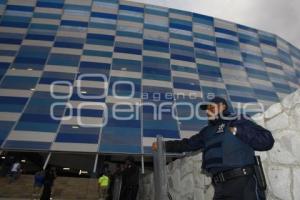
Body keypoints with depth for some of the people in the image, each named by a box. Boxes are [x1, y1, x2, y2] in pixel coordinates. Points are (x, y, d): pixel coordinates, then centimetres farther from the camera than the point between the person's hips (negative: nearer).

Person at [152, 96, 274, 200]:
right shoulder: (207, 131, 21)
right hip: (221, 187, 6)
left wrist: (238, 131, -9)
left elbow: (267, 141, -1)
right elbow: (187, 144, 26)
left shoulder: (238, 121, 5)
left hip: (242, 182, -5)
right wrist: (163, 145, 27)